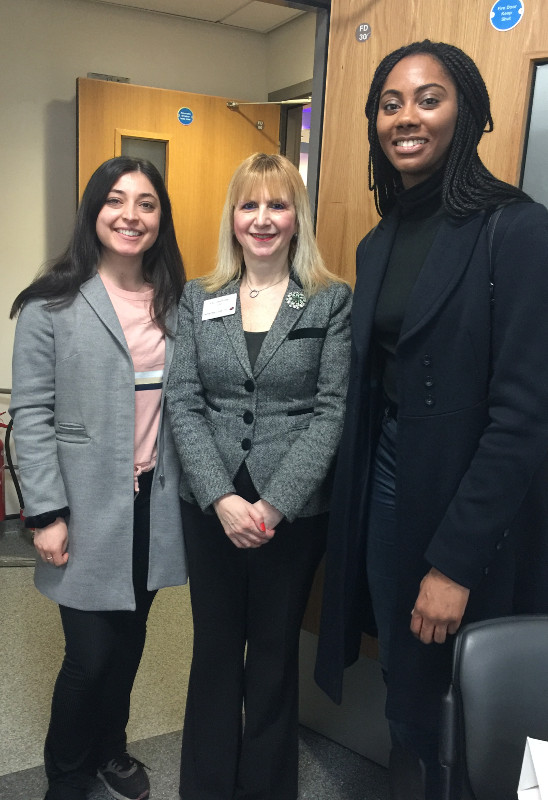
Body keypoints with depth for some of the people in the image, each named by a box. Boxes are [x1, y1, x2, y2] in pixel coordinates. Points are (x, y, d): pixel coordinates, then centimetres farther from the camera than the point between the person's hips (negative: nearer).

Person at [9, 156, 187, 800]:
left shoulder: (176, 303, 7)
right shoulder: (52, 306, -7)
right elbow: (32, 416, -8)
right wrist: (46, 514, -11)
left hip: (153, 503, 4)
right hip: (89, 510, -4)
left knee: (129, 639, 18)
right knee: (90, 654, 4)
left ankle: (108, 748, 44)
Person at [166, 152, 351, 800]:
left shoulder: (333, 301, -3)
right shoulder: (197, 300, 4)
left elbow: (331, 410, -8)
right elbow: (183, 403, -2)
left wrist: (274, 504, -15)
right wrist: (223, 498, -13)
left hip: (295, 509, -2)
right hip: (210, 508, 2)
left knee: (275, 650, 14)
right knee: (214, 647, 16)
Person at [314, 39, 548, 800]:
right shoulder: (379, 243, 9)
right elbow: (368, 389, 11)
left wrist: (456, 560, -19)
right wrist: (349, 504, 6)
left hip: (469, 515, -6)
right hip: (383, 494, 6)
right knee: (403, 686, 20)